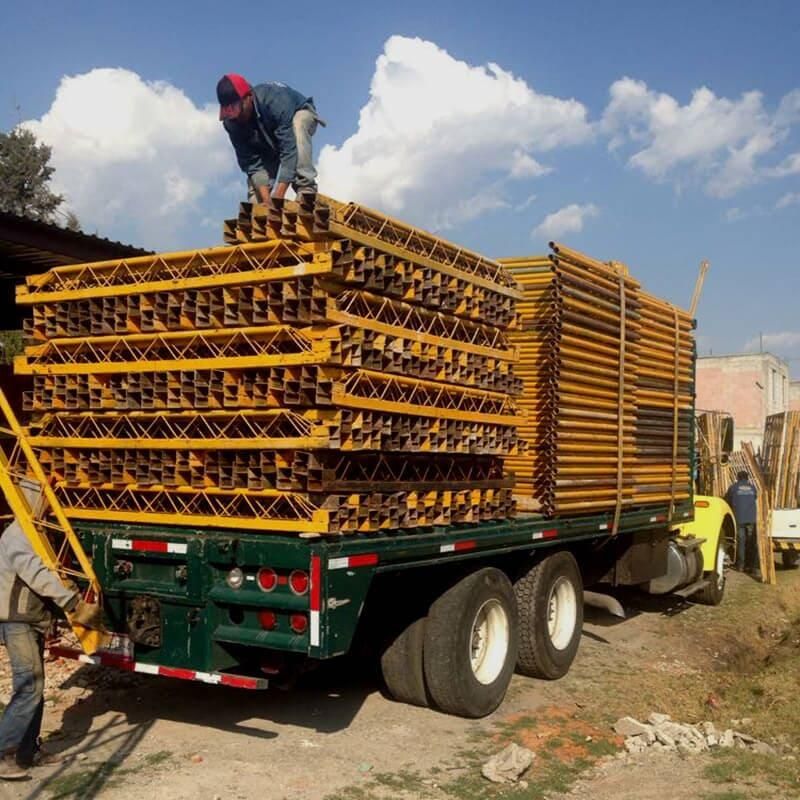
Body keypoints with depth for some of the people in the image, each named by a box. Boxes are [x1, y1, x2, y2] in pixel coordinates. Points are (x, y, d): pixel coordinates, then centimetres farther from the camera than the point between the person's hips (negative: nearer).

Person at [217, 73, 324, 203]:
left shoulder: (274, 101, -43)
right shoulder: (231, 122, -28)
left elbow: (289, 150, -47)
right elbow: (251, 162, -26)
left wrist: (277, 197, -53)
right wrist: (266, 200, -39)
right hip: (269, 139, 4)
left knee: (297, 126, -40)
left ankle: (306, 189, -39)